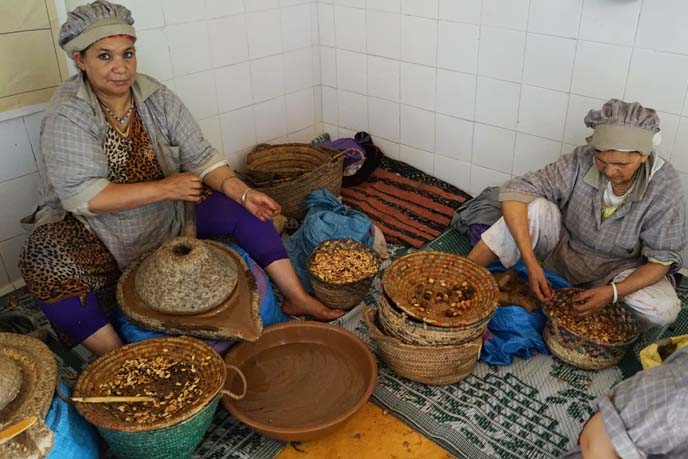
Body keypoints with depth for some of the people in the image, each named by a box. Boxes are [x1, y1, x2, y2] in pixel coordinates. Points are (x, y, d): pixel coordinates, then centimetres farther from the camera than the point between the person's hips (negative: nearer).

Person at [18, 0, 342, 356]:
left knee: (240, 209, -14)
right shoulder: (67, 116, -18)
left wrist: (242, 192, -24)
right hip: (94, 230, -3)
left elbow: (201, 158, -6)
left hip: (168, 219, 4)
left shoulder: (158, 99, -6)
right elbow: (82, 196, -26)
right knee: (45, 261, -33)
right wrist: (165, 188, -27)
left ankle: (297, 298, -8)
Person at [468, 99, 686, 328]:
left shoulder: (666, 187, -21)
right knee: (536, 208, -29)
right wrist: (531, 263, -36)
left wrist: (613, 292, -33)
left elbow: (663, 258, -15)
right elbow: (515, 191, -28)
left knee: (664, 310, -30)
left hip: (619, 271, 0)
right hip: (564, 249, 0)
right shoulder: (581, 161, -22)